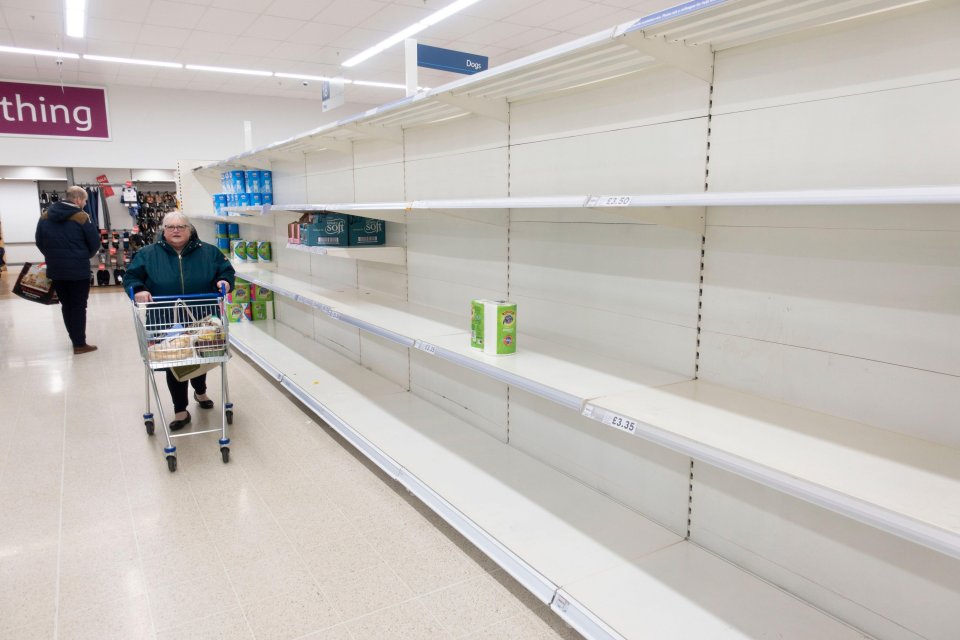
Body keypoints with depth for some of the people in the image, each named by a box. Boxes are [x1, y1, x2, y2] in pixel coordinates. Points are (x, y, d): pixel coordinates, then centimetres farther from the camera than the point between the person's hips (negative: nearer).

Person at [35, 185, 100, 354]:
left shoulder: (45, 215, 7)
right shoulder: (81, 217, -12)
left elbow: (39, 241, 12)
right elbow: (95, 243, -10)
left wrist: (52, 256, 20)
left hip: (55, 269, 6)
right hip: (78, 269, -6)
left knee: (66, 305, 16)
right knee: (79, 306, 2)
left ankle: (75, 339, 23)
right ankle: (80, 344, 6)